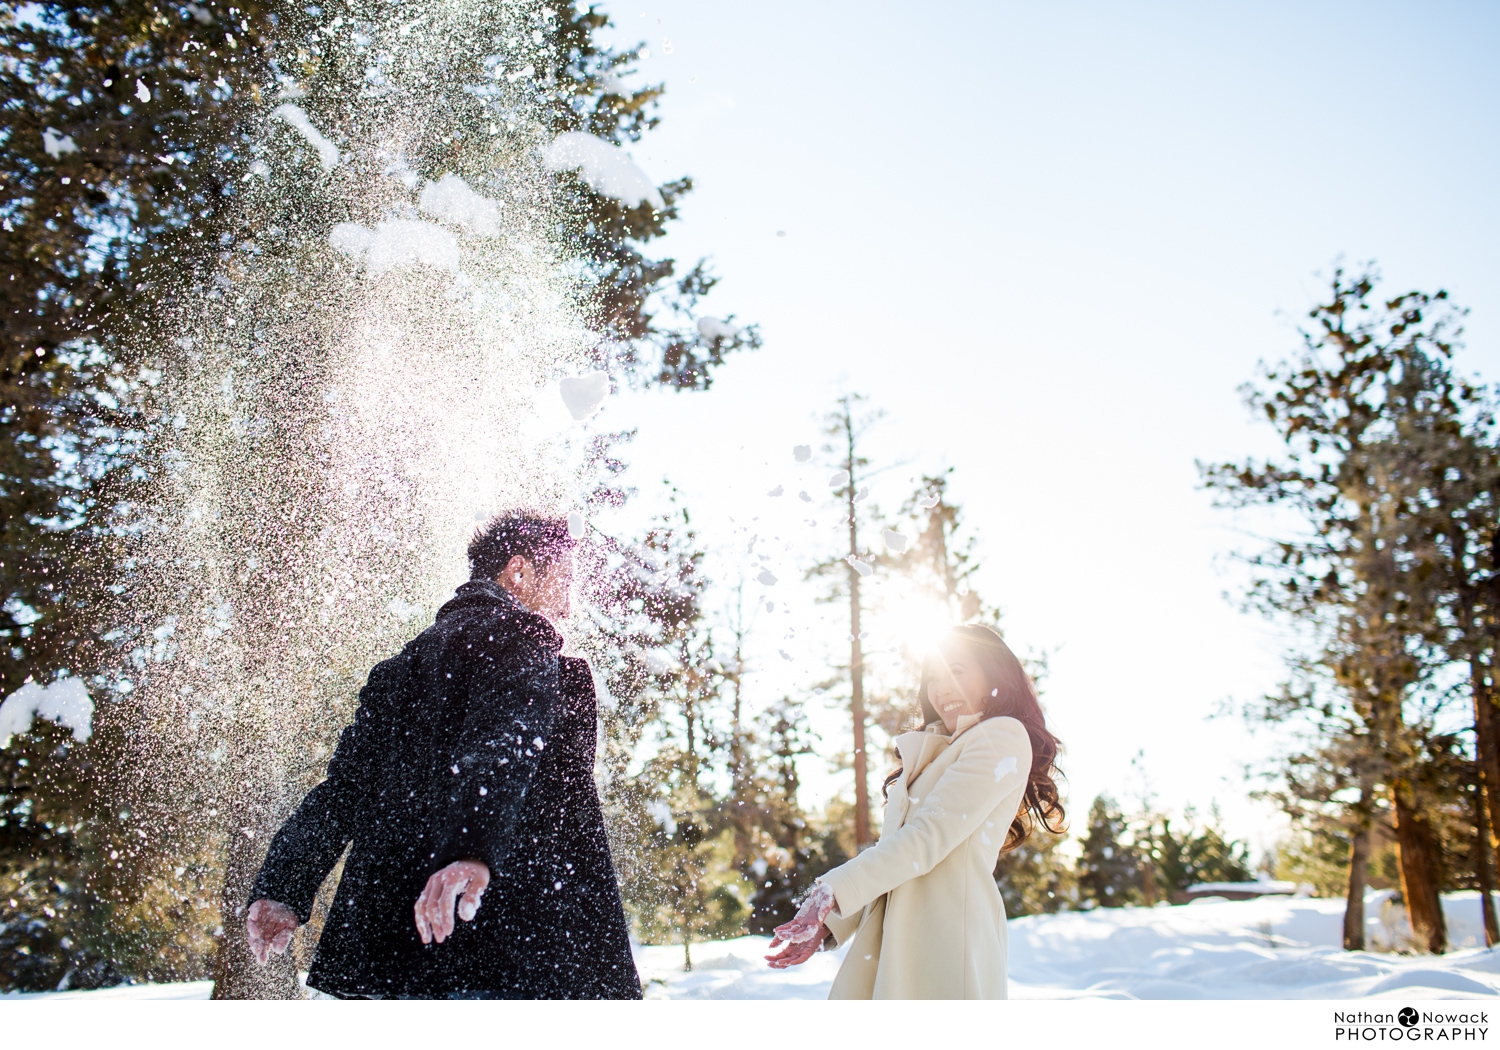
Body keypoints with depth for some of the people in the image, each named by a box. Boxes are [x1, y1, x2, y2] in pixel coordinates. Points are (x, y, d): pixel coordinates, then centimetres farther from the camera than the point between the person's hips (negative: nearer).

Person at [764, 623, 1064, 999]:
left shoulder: (1002, 737, -1)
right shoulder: (931, 752, 23)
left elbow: (930, 837, -11)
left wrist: (833, 891, -14)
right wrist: (830, 921, 8)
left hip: (945, 937, -7)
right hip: (890, 937, 7)